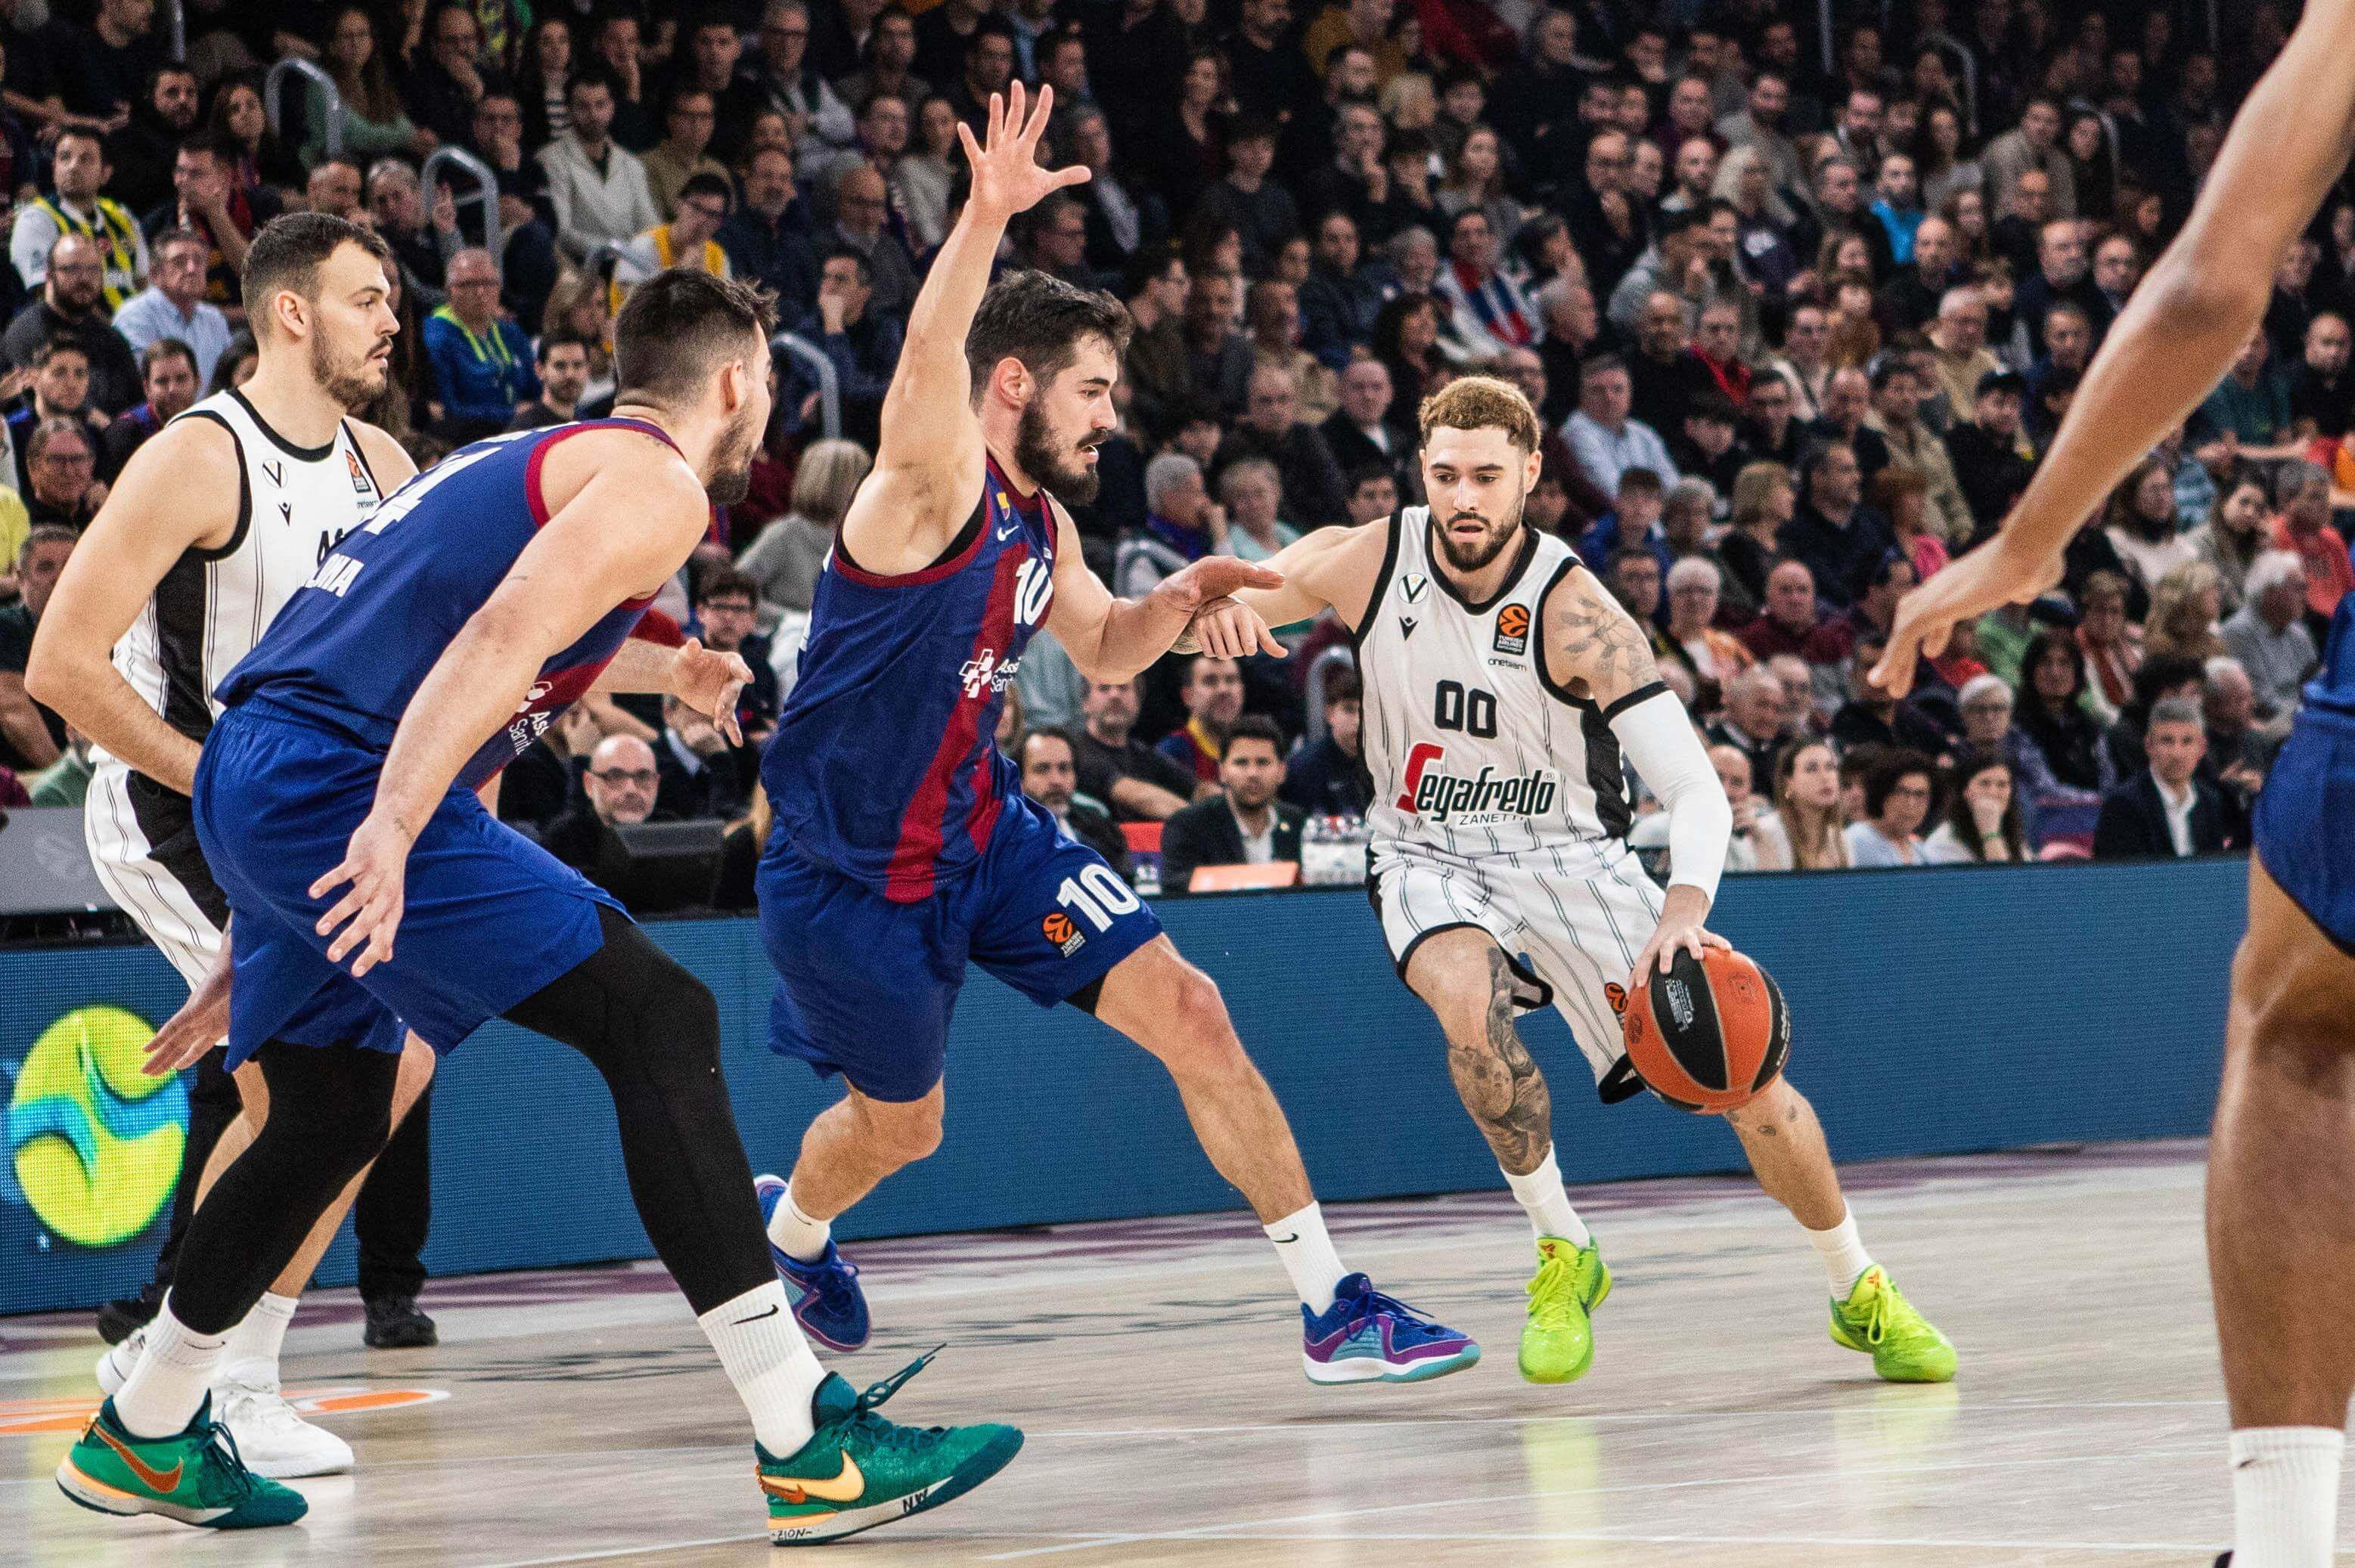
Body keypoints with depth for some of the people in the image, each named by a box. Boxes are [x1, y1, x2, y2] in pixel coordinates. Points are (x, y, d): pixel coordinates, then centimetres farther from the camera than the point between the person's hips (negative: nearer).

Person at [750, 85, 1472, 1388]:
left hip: (985, 831, 7)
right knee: (898, 1124, 12)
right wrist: (984, 219, -61)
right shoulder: (932, 489, -21)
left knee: (1187, 1013, -7)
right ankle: (787, 1228, 50)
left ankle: (1332, 1308, -3)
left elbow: (1103, 650, 24)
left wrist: (1175, 599, 1)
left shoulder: (1043, 527, 3)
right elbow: (929, 353, -44)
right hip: (848, 873, -7)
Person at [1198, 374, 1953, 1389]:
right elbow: (1218, 603, -3)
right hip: (1431, 858, 1)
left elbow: (1695, 787, -29)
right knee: (1471, 1005, -33)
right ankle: (1561, 1255, -11)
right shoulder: (1368, 563, -14)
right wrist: (1214, 604, -30)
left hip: (1569, 855, -1)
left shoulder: (1574, 612, -23)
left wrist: (1685, 908, -49)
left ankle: (1862, 1294, 14)